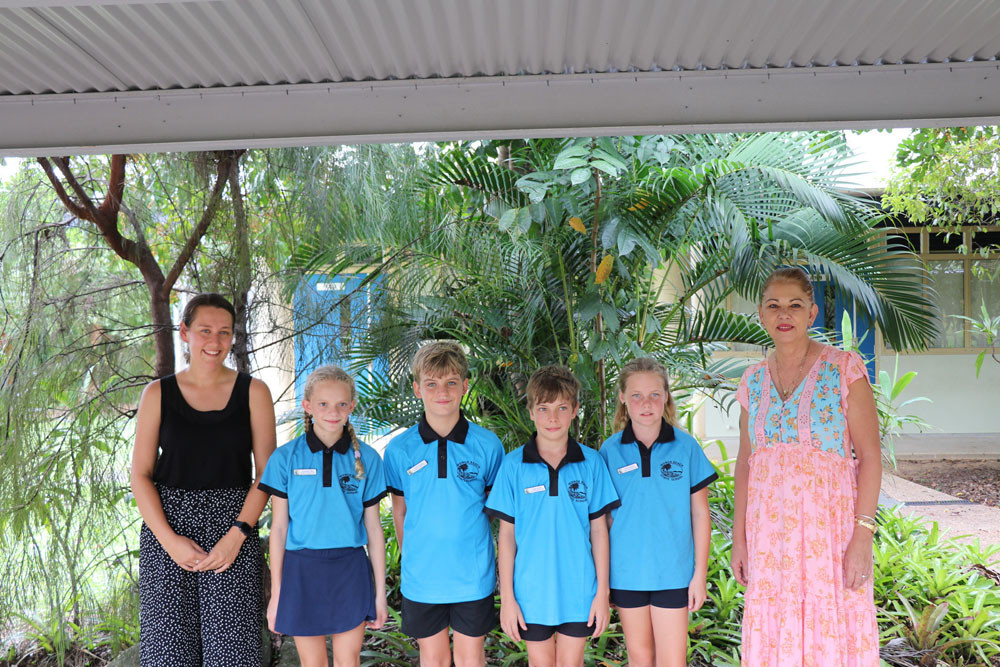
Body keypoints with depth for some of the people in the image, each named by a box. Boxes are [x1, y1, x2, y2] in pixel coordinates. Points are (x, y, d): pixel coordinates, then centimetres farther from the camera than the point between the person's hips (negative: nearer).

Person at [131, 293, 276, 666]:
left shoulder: (253, 392, 3)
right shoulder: (158, 393, 5)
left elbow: (266, 474, 0)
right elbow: (140, 474, 3)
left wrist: (237, 535, -11)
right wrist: (169, 539, -9)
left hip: (232, 527, -1)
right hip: (167, 527, 1)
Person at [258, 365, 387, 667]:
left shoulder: (367, 459, -1)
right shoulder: (286, 458, -3)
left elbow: (373, 529, 3)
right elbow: (279, 528, 1)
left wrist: (380, 593, 5)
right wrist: (276, 594, 2)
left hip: (350, 571, 0)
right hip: (302, 571, 0)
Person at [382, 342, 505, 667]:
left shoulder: (487, 445, -6)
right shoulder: (399, 449, -4)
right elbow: (399, 511, 6)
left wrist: (502, 564, 2)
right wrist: (409, 557, 6)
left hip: (473, 575, -1)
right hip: (421, 577, 1)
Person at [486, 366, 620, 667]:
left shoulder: (591, 463, -3)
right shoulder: (514, 465, -5)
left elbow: (598, 531, 1)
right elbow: (507, 535, -1)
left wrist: (602, 592, 0)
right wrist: (507, 597, -2)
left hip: (578, 589, 0)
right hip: (531, 591, 0)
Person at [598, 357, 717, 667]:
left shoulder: (686, 447, -4)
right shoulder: (610, 450, -2)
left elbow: (699, 513, 1)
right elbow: (604, 517, 4)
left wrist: (700, 573, -1)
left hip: (673, 572, -1)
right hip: (626, 572, 1)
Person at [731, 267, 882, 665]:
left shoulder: (843, 369, -4)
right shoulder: (754, 380, 8)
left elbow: (869, 456, -7)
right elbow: (745, 461, 11)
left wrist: (862, 536, -14)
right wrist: (739, 537, 6)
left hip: (829, 524, -4)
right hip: (769, 530, 4)